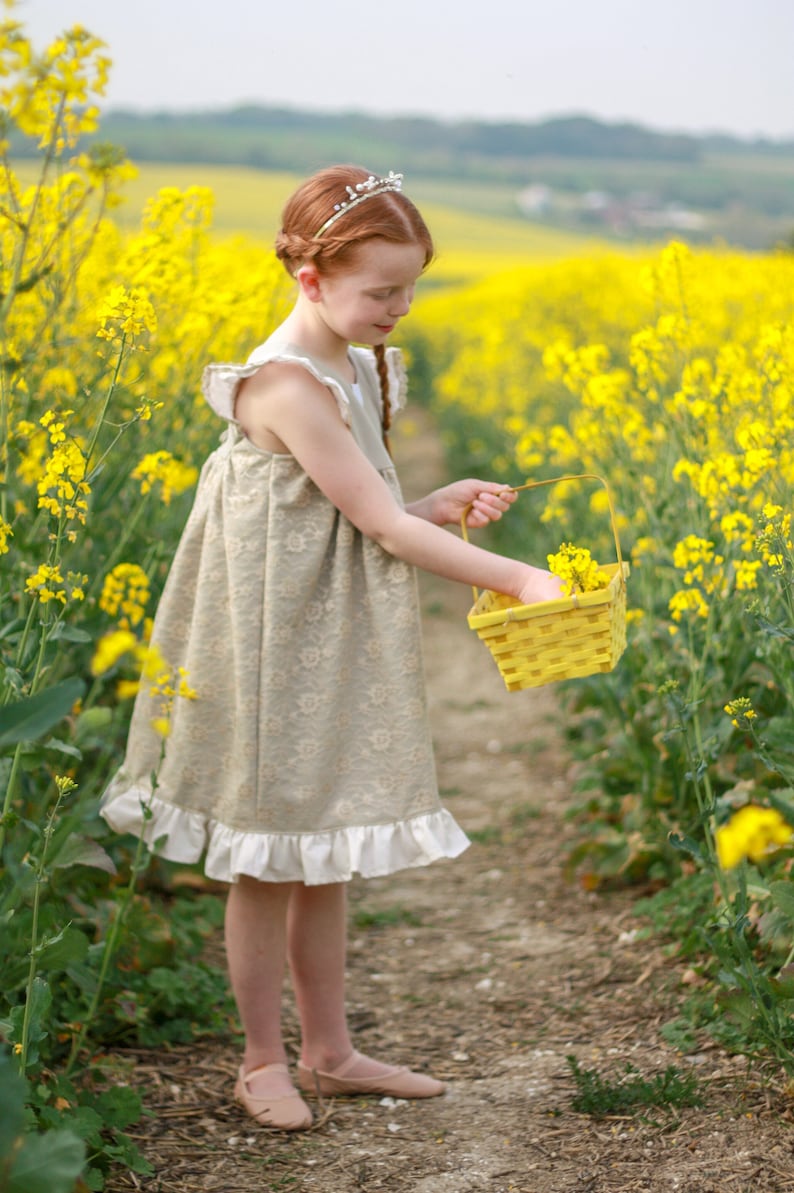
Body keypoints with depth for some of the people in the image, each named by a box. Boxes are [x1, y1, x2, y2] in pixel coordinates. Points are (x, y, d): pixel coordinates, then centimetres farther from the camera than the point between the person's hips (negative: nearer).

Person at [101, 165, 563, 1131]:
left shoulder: (357, 372, 8)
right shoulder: (287, 384, -21)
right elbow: (379, 523, -22)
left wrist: (442, 508, -3)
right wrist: (515, 579, -22)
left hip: (339, 647, 9)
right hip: (275, 644, -9)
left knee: (325, 860, 16)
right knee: (267, 864, 4)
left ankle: (328, 1049, 27)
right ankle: (263, 1062, 18)